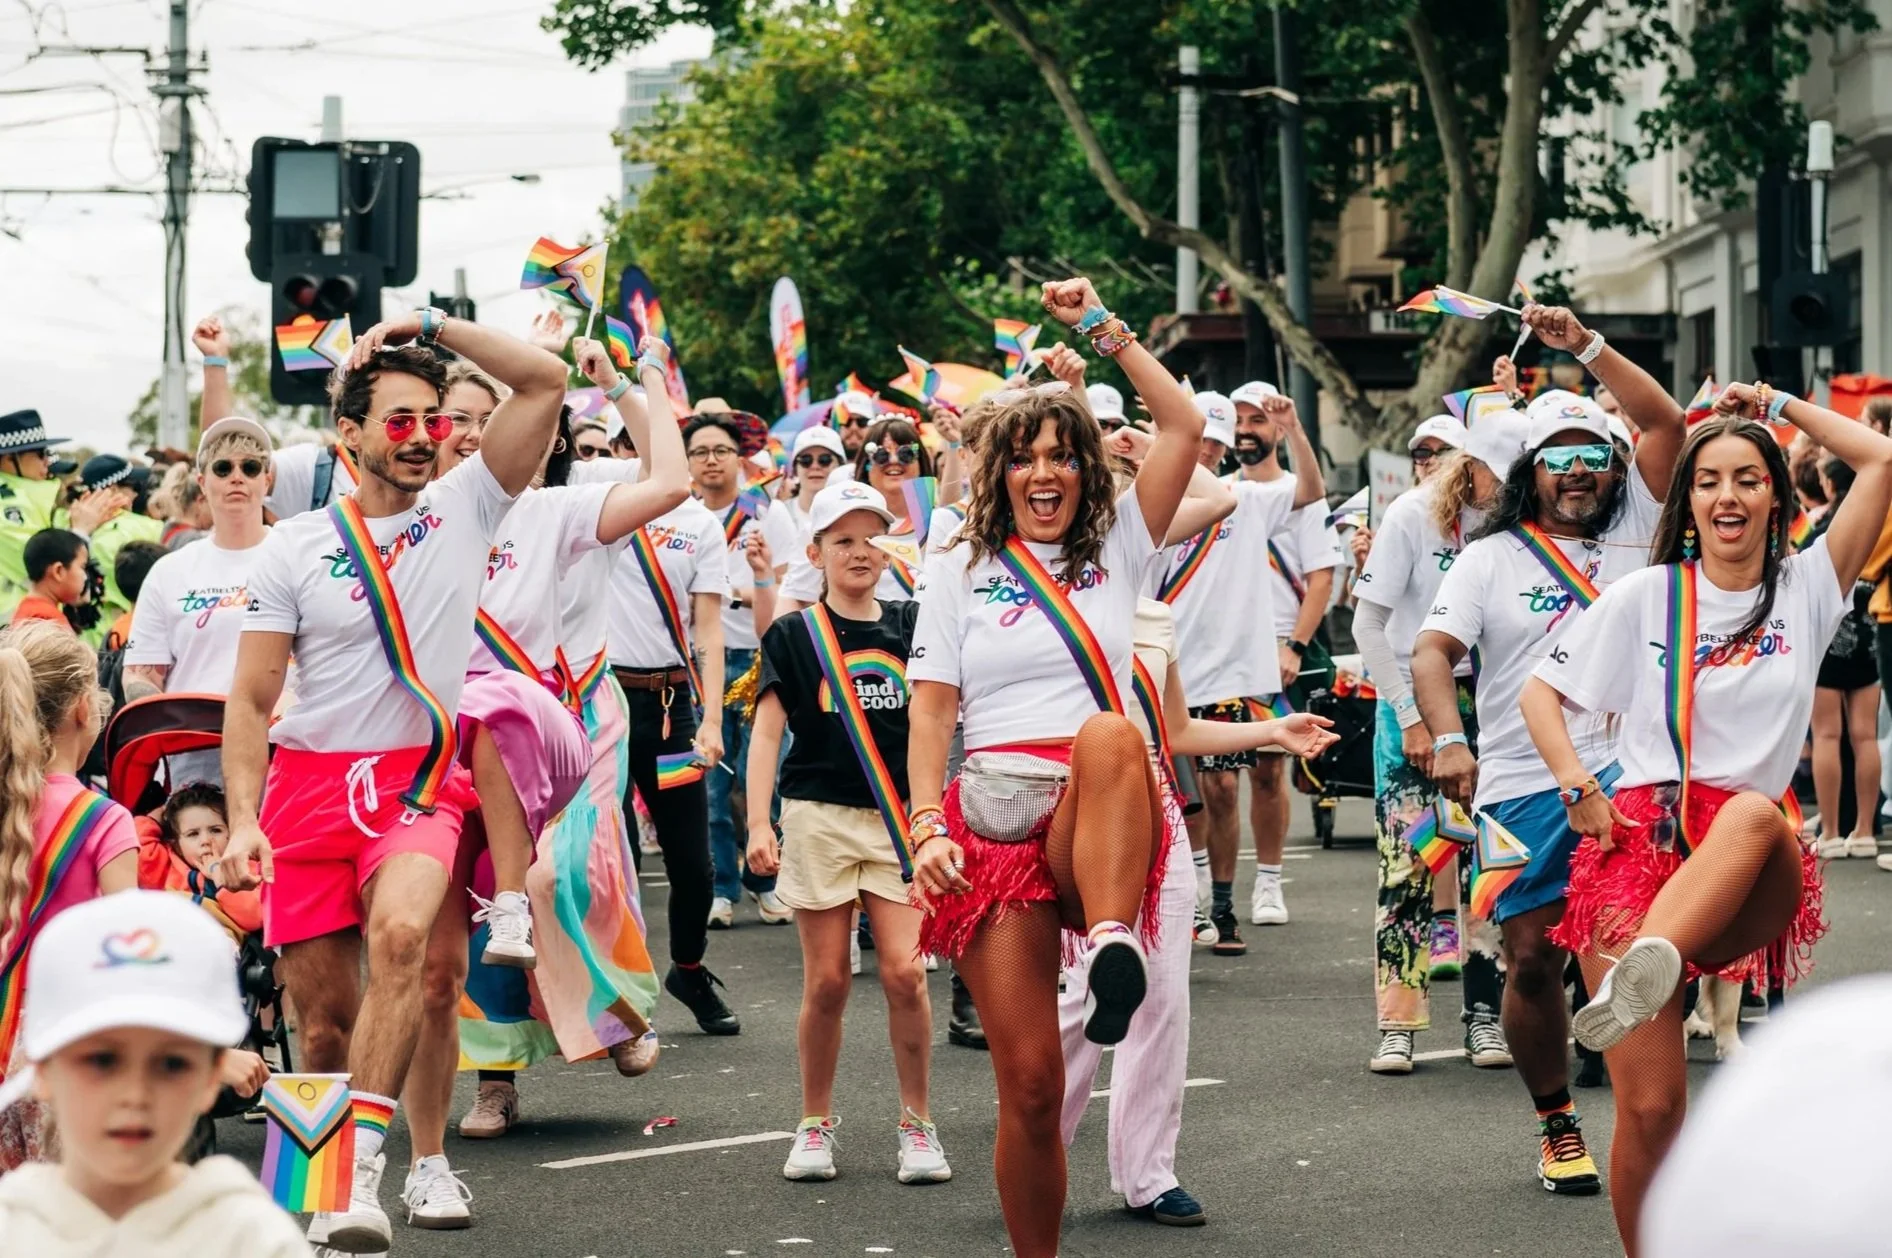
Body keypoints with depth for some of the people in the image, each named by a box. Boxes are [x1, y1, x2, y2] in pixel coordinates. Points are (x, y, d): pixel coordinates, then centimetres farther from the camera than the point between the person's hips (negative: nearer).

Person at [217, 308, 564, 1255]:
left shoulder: (466, 509, 5)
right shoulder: (295, 546, 4)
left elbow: (545, 380, -1)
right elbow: (250, 699, 3)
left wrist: (431, 326, -2)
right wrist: (243, 819, -8)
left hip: (419, 784, -1)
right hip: (307, 787, 1)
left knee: (399, 936, -30)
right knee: (325, 1017, 2)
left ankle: (361, 1167, -35)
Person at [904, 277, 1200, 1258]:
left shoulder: (1117, 551, 14)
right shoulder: (960, 572, 13)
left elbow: (1184, 427, 7)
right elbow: (930, 710, 6)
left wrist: (1102, 327, 9)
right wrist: (927, 826, -8)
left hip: (1097, 826, 0)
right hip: (992, 825, 0)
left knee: (1109, 733, -39)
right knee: (1029, 1083, -8)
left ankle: (1112, 944, -51)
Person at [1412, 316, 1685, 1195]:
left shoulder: (1631, 529, 11)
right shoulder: (1490, 558, 7)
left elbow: (1666, 421, 2)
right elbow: (1432, 649, -3)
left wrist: (1583, 345, -5)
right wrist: (1448, 740, -20)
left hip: (1623, 767, 0)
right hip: (1522, 785, 0)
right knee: (1533, 959, 2)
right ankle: (1556, 1125, 18)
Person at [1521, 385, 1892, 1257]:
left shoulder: (1806, 589, 11)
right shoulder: (1645, 597, 10)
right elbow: (1539, 694, 13)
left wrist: (1779, 406, 13)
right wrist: (1581, 792, -1)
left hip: (1750, 885, 0)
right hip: (1638, 842, 0)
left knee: (1753, 812, -40)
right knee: (1650, 1105, -13)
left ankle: (1645, 972, -60)